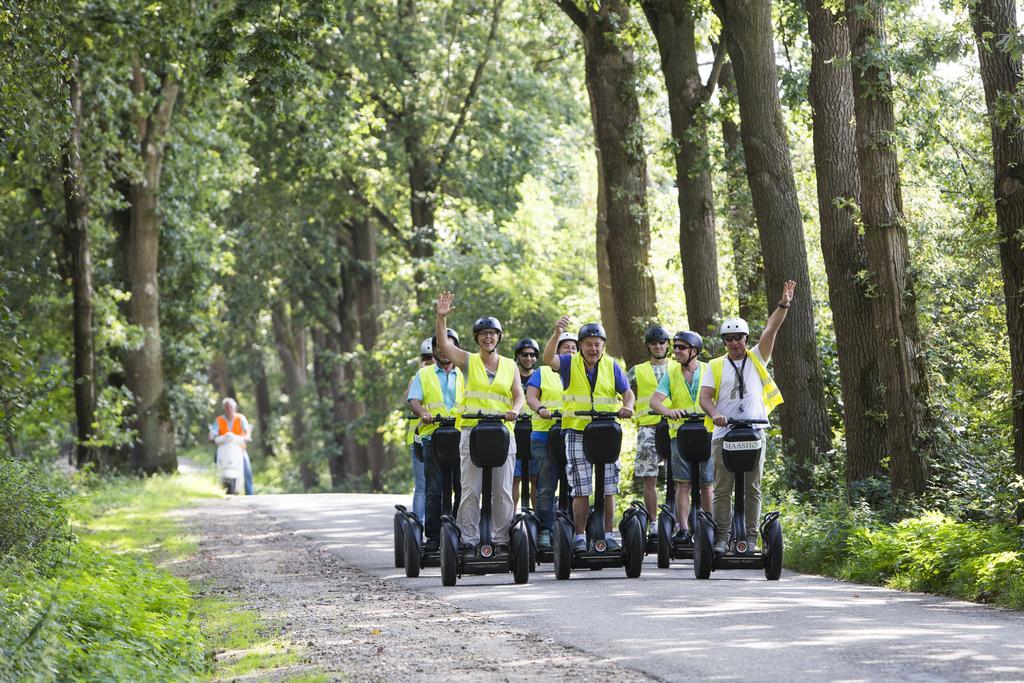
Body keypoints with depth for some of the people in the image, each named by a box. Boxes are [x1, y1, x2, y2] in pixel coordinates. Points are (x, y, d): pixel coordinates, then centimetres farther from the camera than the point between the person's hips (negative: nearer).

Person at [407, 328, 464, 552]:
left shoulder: (464, 374, 19)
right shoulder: (423, 375, 16)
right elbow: (413, 399, 3)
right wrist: (423, 413, -18)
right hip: (433, 436, -1)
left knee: (463, 487, -3)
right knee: (434, 490, -5)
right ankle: (433, 537, -2)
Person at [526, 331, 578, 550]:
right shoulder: (543, 373, 13)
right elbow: (531, 397, 3)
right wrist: (540, 409, -18)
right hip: (545, 435, -2)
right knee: (546, 488, -4)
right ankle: (545, 531, -2)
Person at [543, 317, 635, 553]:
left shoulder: (611, 366, 10)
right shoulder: (570, 363, 3)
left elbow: (627, 392, 7)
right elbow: (549, 358, -16)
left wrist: (627, 407, -16)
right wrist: (557, 334, -31)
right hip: (577, 432, -2)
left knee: (608, 488, 2)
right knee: (581, 489, -2)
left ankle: (608, 534, 9)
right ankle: (580, 536, 4)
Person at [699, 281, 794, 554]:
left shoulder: (756, 359, 12)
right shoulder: (716, 366, 11)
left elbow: (771, 329, 0)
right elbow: (705, 396, 1)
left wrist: (783, 305, -14)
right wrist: (715, 414, -19)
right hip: (724, 434, 0)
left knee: (752, 489, 1)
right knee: (722, 488, -1)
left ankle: (751, 538, 3)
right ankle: (721, 537, 3)